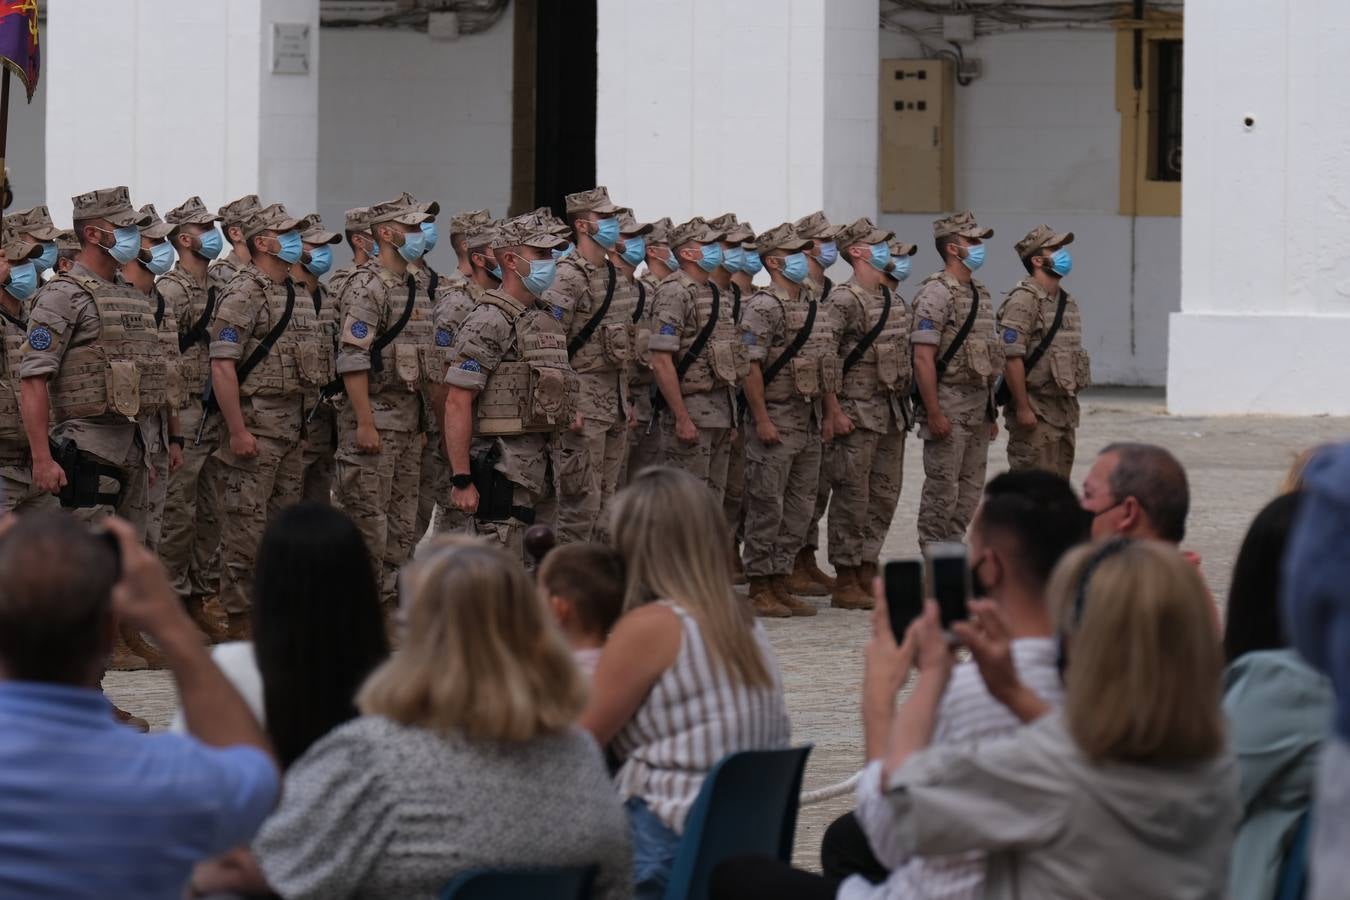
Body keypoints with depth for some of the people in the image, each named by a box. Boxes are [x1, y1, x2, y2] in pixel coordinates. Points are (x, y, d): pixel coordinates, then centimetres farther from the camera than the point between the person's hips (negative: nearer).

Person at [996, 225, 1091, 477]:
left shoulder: (1067, 302, 15)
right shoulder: (1023, 300, -13)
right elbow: (1011, 357, -19)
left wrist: (1071, 405, 18)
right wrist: (1022, 407, -21)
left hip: (1064, 408, 9)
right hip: (1035, 413, -9)